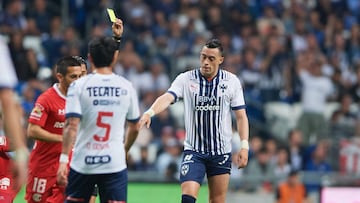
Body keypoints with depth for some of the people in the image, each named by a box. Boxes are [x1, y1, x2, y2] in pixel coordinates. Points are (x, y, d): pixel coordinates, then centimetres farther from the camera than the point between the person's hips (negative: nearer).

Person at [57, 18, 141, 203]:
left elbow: (71, 125, -13)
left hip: (82, 163, -1)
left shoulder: (79, 86, -4)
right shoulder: (126, 87, 4)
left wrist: (63, 160, -13)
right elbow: (134, 127, 14)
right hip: (115, 163, 1)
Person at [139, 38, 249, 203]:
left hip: (221, 152, 1)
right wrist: (150, 112, -40)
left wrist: (244, 146, -5)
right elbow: (167, 98, -20)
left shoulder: (232, 81, 0)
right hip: (193, 151, -1)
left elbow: (241, 116, 4)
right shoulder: (186, 79, -4)